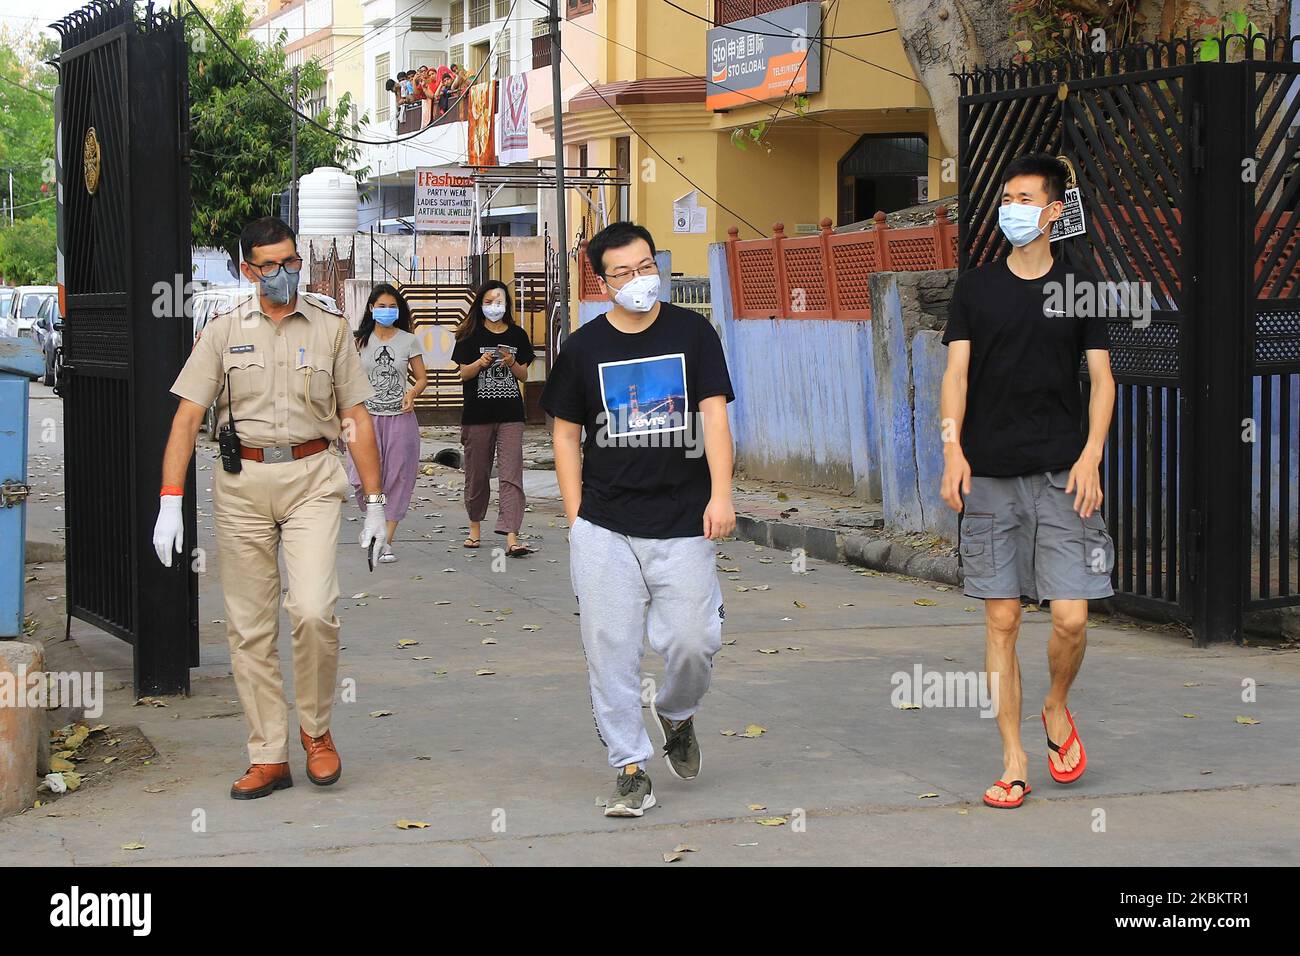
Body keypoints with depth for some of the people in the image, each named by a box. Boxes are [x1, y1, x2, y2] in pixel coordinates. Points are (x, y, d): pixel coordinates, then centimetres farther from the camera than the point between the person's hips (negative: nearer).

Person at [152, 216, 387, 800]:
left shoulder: (329, 328, 7)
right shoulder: (224, 331, 6)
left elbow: (356, 418, 9)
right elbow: (188, 418, 2)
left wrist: (375, 500, 6)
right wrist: (170, 502, -8)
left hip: (312, 477, -1)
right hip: (242, 482, 1)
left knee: (313, 611, -18)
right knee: (250, 627, 3)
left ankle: (316, 730, 6)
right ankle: (268, 757, 12)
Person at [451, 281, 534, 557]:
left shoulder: (517, 335, 7)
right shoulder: (471, 335, 2)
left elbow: (524, 376, 8)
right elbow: (463, 373, -2)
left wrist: (511, 363, -11)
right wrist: (481, 362, -20)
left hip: (510, 413, 1)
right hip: (478, 413, -1)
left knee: (511, 473, -10)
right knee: (477, 472, 8)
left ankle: (511, 536, -17)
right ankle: (474, 527, 27)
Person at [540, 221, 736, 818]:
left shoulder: (692, 333, 4)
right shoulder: (584, 348, 5)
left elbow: (713, 414, 0)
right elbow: (567, 436, 11)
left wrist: (720, 495, -12)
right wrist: (577, 518, 4)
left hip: (683, 525, 0)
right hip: (604, 529, 0)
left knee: (693, 641, -4)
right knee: (611, 652, -3)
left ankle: (676, 714, 28)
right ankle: (631, 771, 8)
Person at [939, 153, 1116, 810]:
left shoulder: (1079, 288, 7)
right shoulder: (976, 288, 8)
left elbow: (1101, 378, 5)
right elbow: (957, 372, 3)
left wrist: (1091, 455, -7)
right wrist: (952, 448, -11)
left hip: (1061, 474, -1)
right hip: (989, 476, 1)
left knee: (1072, 616, -8)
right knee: (1001, 619, 0)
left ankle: (1056, 709, 23)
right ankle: (1014, 761, 8)